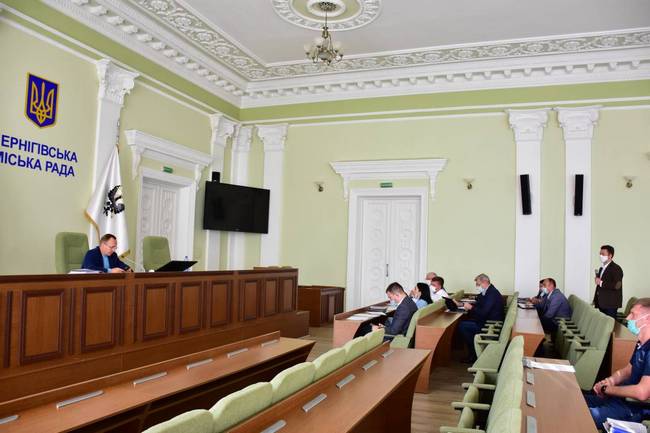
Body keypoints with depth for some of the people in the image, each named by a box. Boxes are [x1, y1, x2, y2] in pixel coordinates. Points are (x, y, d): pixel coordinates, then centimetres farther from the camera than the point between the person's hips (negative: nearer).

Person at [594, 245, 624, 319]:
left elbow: (617, 285, -20)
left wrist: (601, 283, -17)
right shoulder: (601, 268, 18)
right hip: (601, 303, 7)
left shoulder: (616, 268, -8)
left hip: (611, 304, -7)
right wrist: (595, 300, 16)